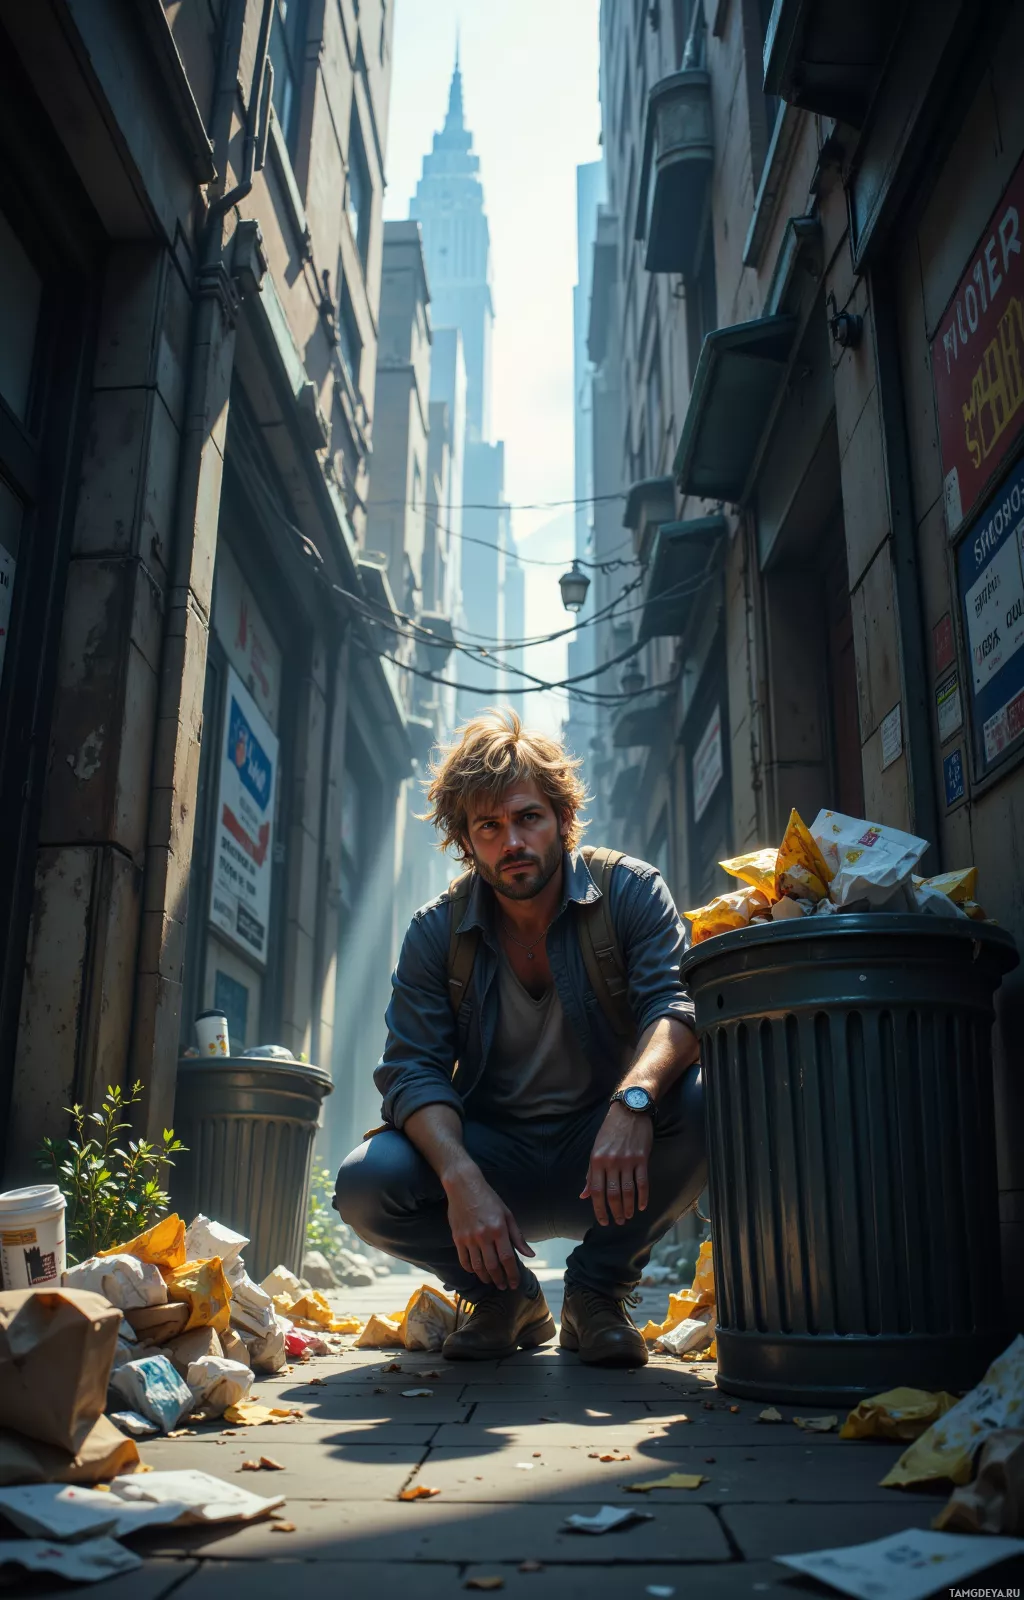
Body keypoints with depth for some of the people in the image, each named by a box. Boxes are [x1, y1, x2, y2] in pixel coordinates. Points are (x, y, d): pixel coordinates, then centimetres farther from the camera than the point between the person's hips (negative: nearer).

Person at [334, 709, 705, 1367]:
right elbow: (414, 1069, -10)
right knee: (366, 1183, -25)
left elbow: (677, 1005, -20)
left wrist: (634, 1098, -42)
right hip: (492, 1154, 1)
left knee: (700, 1105, -32)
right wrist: (463, 1181, -29)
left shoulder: (631, 891, -7)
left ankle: (599, 1287, -5)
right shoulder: (437, 932, -4)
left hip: (609, 1153, -1)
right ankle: (507, 1297, 5)